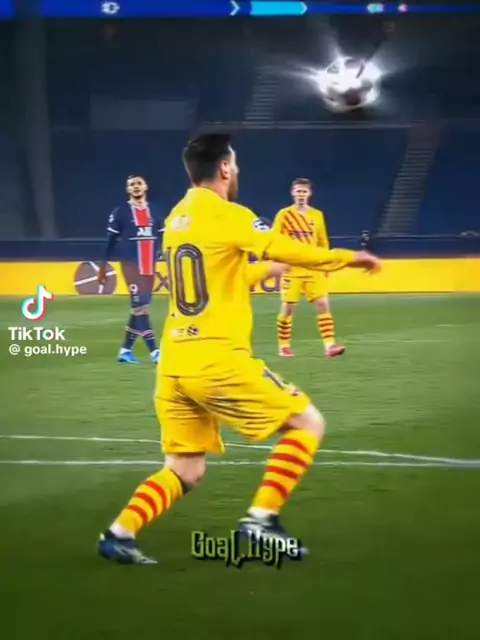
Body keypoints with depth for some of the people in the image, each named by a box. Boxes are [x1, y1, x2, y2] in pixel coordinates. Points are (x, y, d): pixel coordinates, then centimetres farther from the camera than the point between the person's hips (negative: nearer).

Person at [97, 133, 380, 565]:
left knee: (185, 471, 16)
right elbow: (289, 252, -13)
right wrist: (348, 258, 2)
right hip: (217, 361, -8)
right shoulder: (228, 216, -7)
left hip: (175, 364, 8)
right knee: (307, 423, 4)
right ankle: (260, 522, -4)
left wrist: (264, 269, 39)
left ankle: (120, 532, -3)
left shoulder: (176, 219, 17)